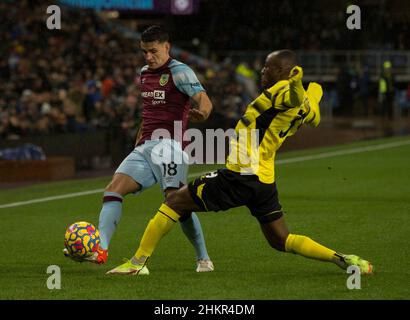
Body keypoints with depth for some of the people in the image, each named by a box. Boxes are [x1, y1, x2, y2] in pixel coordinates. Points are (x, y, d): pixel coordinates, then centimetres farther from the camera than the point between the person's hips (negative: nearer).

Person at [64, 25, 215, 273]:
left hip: (169, 144, -7)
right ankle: (100, 249, -21)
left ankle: (203, 258, -3)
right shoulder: (144, 73, 19)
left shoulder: (179, 72, -5)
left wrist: (201, 113, -43)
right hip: (145, 147, 7)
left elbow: (204, 100, -20)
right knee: (113, 190, -11)